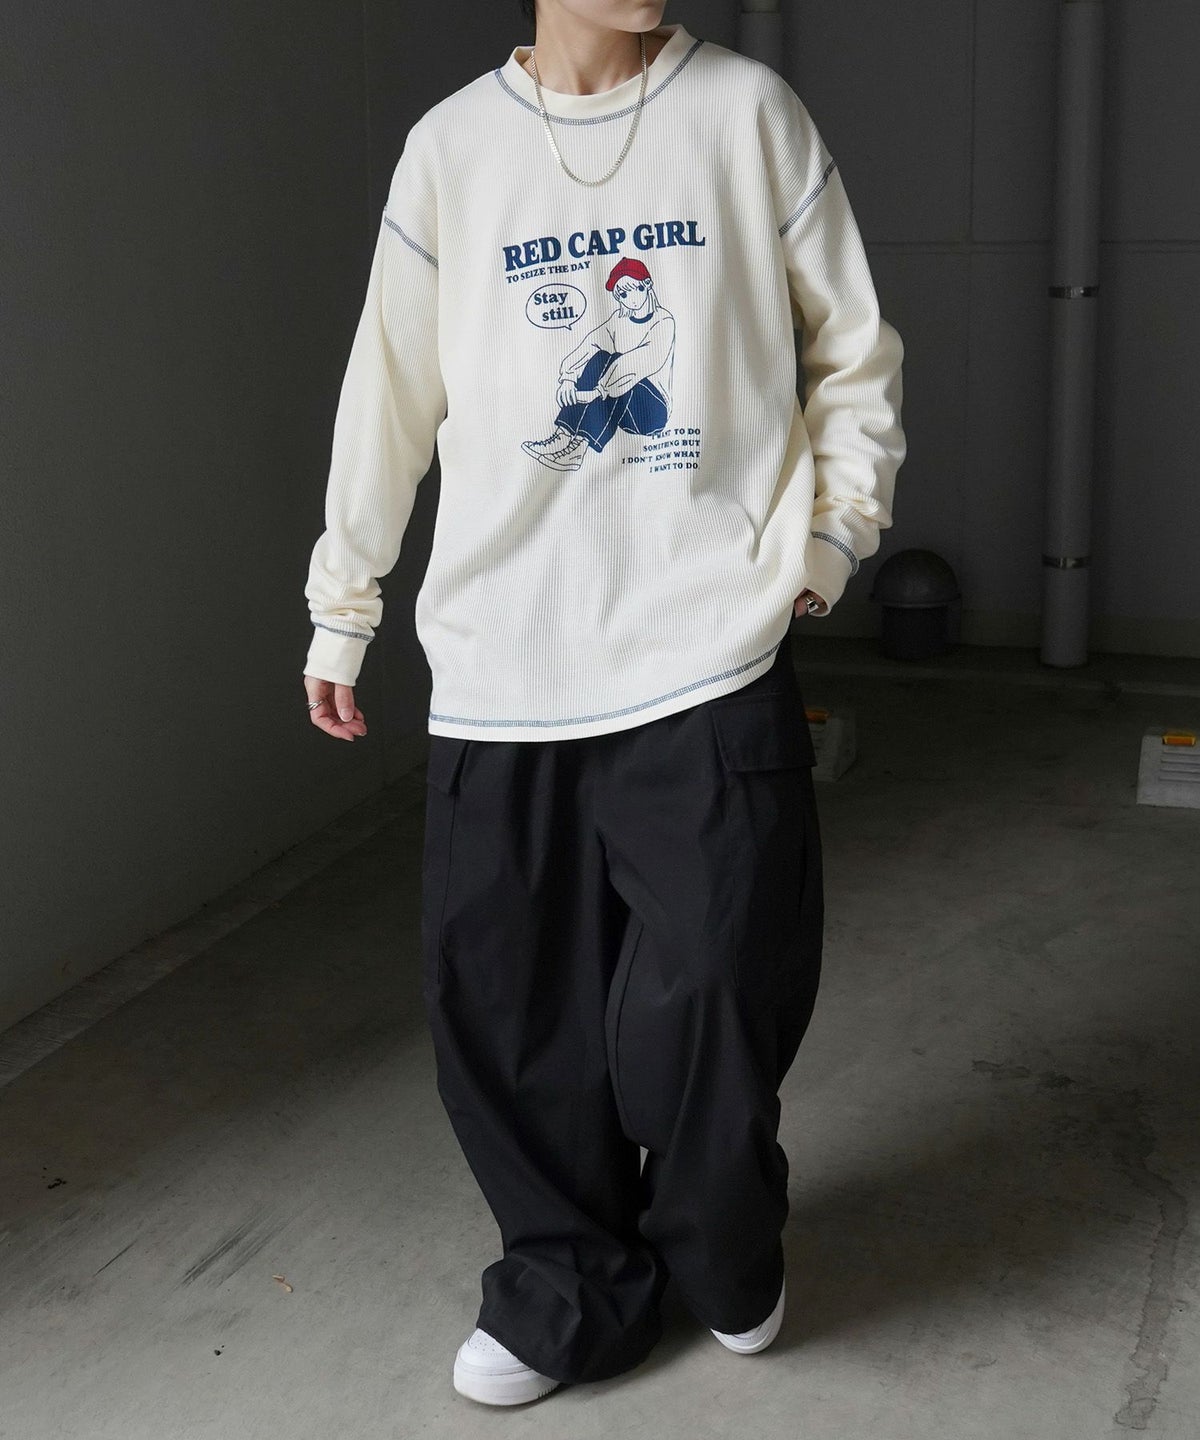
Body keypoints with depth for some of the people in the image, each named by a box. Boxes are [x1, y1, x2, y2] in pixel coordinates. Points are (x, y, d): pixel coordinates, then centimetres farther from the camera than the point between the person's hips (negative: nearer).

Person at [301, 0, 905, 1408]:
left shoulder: (750, 113, 5)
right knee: (508, 1011, 4)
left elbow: (854, 352, 12)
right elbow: (390, 395, 12)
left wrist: (831, 538, 3)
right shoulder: (451, 146, 7)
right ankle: (572, 1282, 28)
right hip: (499, 672, 2)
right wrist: (340, 609, 16)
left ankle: (724, 1259, 28)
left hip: (709, 662, -1)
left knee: (704, 1000, -2)